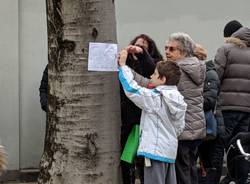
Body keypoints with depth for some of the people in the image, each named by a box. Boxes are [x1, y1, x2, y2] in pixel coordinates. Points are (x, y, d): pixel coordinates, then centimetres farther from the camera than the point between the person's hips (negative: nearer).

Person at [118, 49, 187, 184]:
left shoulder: (155, 98, -14)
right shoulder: (178, 99, 9)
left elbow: (131, 89, -16)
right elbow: (180, 127, 15)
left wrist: (123, 66, -9)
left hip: (155, 151, -8)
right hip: (170, 150, 8)